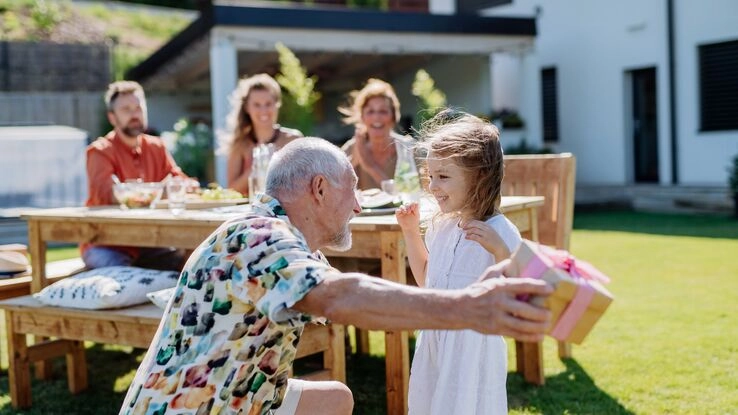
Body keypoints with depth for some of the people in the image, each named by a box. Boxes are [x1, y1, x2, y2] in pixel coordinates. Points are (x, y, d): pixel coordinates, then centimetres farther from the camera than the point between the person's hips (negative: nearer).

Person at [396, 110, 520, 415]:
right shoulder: (441, 225, 3)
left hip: (473, 345, -7)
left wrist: (498, 250, -33)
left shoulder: (500, 232, -17)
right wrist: (411, 231, 10)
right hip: (434, 341, 7)